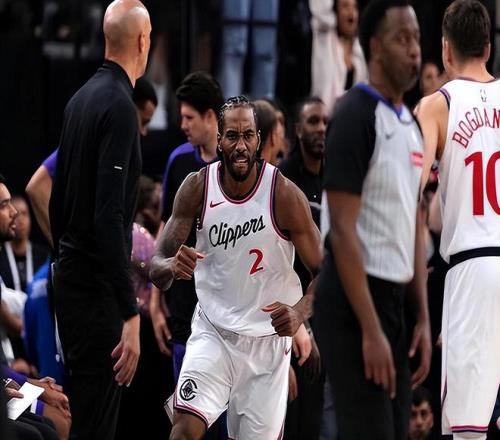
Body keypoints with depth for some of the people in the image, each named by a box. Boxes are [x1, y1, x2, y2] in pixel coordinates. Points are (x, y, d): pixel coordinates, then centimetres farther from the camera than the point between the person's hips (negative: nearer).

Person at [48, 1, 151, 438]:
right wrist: (131, 315, -25)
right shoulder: (119, 106, -17)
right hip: (97, 287, -9)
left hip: (69, 276, 9)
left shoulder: (81, 98, 10)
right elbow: (110, 216, -23)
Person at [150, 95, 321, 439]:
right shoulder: (197, 188, -9)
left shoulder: (285, 194, -15)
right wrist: (171, 267, -32)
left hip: (268, 337, 0)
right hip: (213, 330, 1)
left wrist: (300, 312, -30)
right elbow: (157, 268, -7)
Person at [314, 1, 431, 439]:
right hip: (356, 299, -9)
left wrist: (423, 319, 12)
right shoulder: (356, 116, -12)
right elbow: (343, 231, -17)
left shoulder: (412, 124, 15)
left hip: (396, 298, 9)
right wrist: (371, 331, -21)